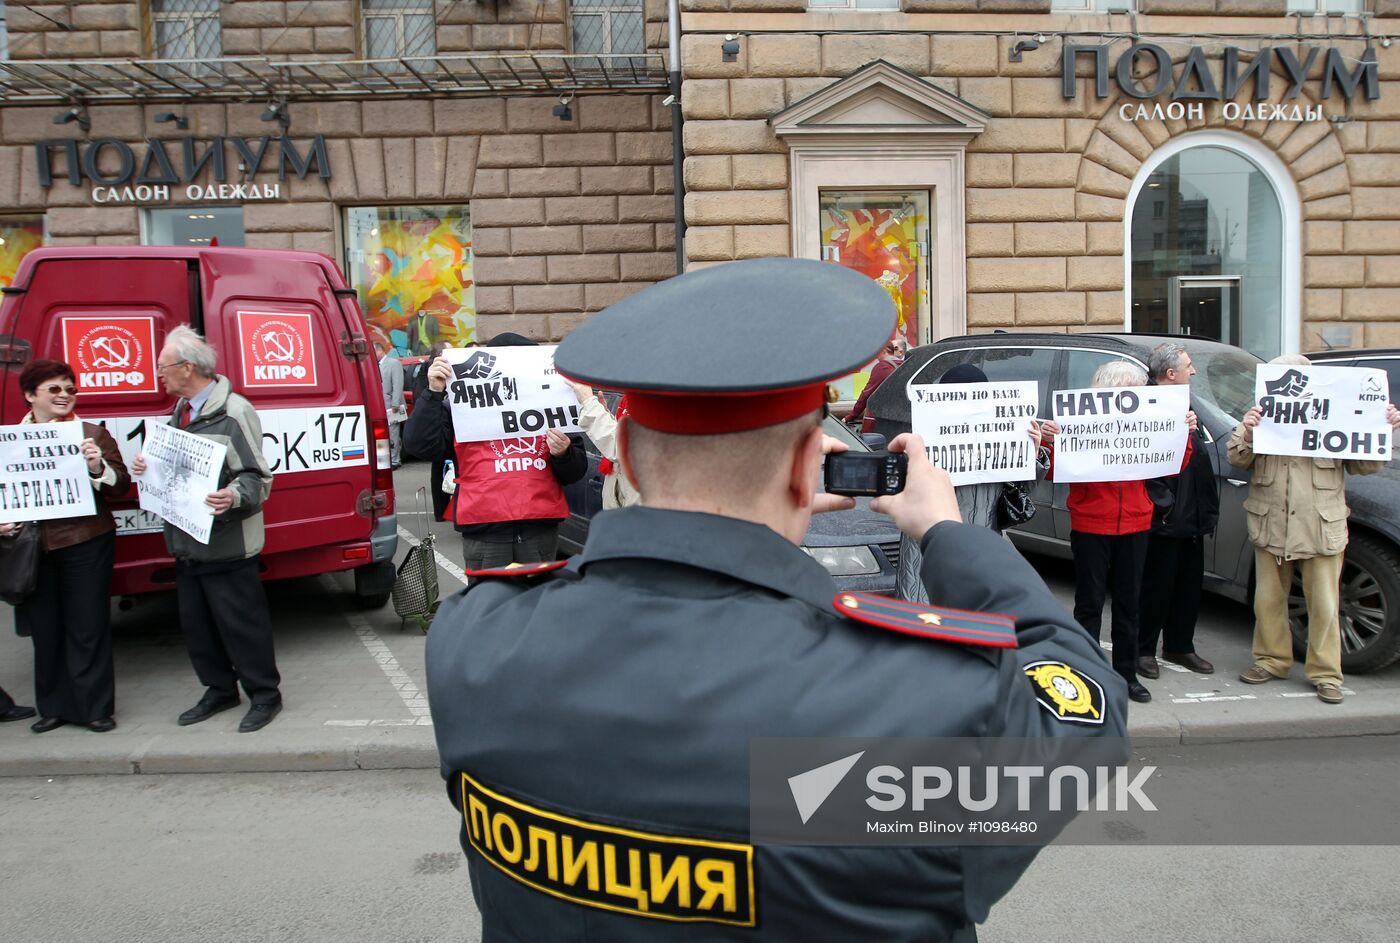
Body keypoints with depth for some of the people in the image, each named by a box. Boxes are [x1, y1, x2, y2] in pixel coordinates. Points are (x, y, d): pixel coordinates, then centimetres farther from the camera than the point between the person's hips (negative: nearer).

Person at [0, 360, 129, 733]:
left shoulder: (92, 434, 0)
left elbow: (121, 486, -1)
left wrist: (99, 468, -20)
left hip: (86, 544, -3)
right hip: (33, 546, 3)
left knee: (88, 628, 4)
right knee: (45, 629, 10)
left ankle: (95, 707, 14)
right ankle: (54, 707, 24)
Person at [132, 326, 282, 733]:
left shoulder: (232, 412, -16)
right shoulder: (181, 410, 12)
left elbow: (257, 477, -19)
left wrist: (234, 497, -39)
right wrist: (147, 464, 2)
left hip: (225, 545, -9)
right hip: (187, 542, 9)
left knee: (241, 623, 1)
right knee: (195, 624, 16)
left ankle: (264, 695, 16)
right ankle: (220, 690, 31)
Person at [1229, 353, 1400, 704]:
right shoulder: (1262, 414, 6)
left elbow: (1365, 465, 6)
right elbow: (1237, 459, -2)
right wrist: (1246, 432, -21)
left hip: (1322, 529, -1)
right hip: (1271, 526, 2)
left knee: (1323, 605, 4)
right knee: (1269, 599, 10)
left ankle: (1325, 673, 13)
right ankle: (1272, 660, 24)